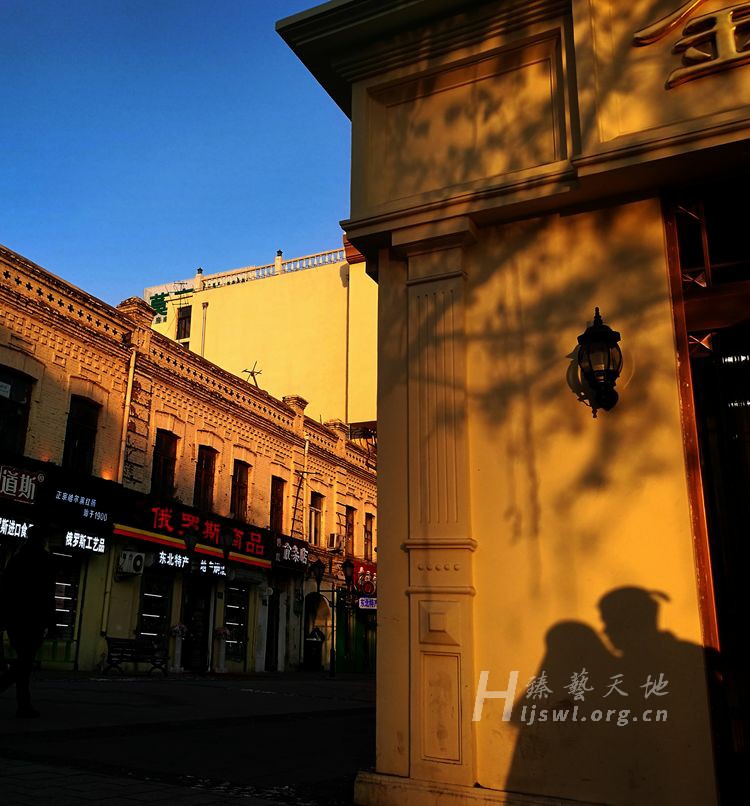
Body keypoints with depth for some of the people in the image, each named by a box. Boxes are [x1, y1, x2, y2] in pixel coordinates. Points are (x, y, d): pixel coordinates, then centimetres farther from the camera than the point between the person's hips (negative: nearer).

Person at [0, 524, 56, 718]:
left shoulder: (16, 558, 13)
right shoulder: (44, 559, -4)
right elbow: (47, 592, -10)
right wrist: (49, 622, -8)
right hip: (33, 618, -6)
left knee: (24, 660, 12)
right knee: (26, 661, -4)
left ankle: (24, 707, 10)